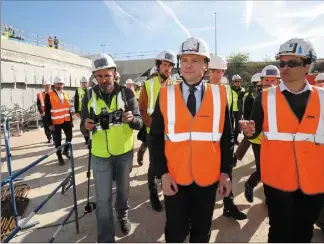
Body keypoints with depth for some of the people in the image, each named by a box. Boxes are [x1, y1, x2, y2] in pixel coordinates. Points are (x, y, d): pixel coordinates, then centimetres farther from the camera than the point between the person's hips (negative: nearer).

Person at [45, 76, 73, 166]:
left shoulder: (66, 94, 9)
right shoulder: (49, 95, -7)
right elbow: (47, 111, -9)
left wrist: (71, 120, 12)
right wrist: (50, 123, -13)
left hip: (66, 120, 5)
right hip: (56, 122, -4)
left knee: (69, 136, 10)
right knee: (58, 140, 5)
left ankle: (66, 150, 35)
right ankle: (59, 157, 20)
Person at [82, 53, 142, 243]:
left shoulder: (127, 93, -8)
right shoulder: (90, 96, -3)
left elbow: (139, 123, -11)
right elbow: (85, 126, 4)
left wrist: (131, 119, -33)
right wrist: (87, 126, -19)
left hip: (124, 152, 0)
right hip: (100, 155, 0)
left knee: (123, 189, 21)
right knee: (103, 199, 5)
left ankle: (123, 216, 51)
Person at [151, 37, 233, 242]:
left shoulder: (220, 95, -3)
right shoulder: (166, 95, -5)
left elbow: (227, 138, 1)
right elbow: (156, 137, -3)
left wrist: (226, 172, -1)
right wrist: (162, 172, -8)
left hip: (208, 178, 1)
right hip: (175, 178, 0)